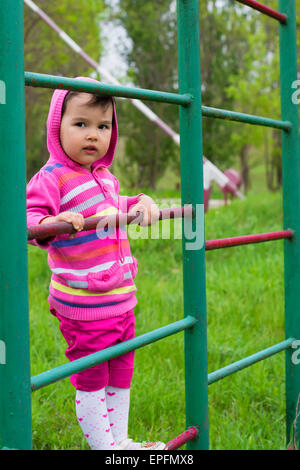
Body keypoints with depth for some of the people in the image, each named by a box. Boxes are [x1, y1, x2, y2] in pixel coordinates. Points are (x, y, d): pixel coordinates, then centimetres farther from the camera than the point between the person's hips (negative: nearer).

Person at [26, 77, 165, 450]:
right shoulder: (51, 177, -14)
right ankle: (102, 445, 22)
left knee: (121, 375, 19)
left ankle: (120, 439, 35)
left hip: (121, 299, 8)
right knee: (91, 380, 5)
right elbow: (31, 218, -22)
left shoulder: (105, 177, 11)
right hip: (83, 305, -8)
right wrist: (53, 223, -41)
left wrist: (141, 203, 14)